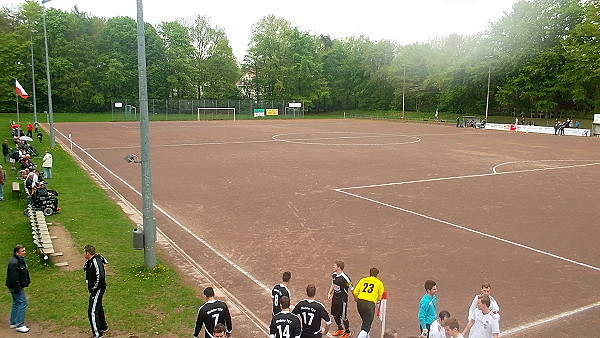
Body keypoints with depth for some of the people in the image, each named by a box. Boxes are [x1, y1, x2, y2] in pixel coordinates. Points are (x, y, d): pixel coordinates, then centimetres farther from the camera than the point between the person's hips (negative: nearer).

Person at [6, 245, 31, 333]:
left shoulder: (20, 260, 8)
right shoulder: (14, 262, -25)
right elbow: (14, 278, -26)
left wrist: (27, 282, 18)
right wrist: (18, 289, -23)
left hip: (18, 286, 11)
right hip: (15, 287, -11)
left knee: (16, 303, 18)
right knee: (22, 303, -8)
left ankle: (13, 323, 29)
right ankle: (19, 325, -4)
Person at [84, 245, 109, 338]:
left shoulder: (96, 261, -24)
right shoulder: (91, 260, 4)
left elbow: (100, 277, -31)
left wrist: (94, 288, -21)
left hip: (97, 289, -11)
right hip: (94, 289, 11)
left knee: (92, 312, -10)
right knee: (98, 308, 25)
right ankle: (103, 327, 43)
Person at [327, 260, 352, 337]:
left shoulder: (345, 278, -23)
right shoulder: (334, 275, -1)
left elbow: (352, 289, -14)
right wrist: (330, 293, 6)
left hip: (342, 299, -7)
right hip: (335, 298, 7)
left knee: (343, 317, 3)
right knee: (335, 315, 18)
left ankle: (347, 331, 26)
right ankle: (340, 329, 40)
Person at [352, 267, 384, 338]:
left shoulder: (362, 280, 12)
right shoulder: (379, 283, 6)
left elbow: (355, 292, 8)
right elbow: (381, 296, 8)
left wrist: (356, 299, 29)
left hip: (360, 302, 4)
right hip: (370, 304, -4)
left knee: (365, 321, 26)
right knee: (366, 326, -1)